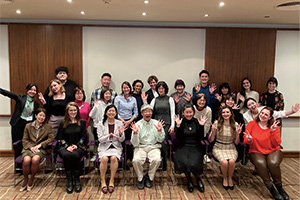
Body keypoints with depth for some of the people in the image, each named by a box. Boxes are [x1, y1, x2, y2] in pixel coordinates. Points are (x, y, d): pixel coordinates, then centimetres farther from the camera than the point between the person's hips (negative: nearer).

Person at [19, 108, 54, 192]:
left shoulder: (48, 127, 11)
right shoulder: (28, 126, 14)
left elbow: (51, 138, 1)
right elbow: (24, 140, 9)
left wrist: (40, 145, -10)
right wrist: (31, 147, -10)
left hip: (40, 149, -1)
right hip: (28, 148, 1)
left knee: (35, 159, -34)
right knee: (26, 160, -32)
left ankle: (31, 180, -10)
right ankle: (25, 181, -8)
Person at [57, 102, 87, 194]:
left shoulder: (82, 123, 14)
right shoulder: (63, 124, 17)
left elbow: (83, 137, 6)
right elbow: (61, 139, 10)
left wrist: (76, 145, -11)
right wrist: (67, 146, -9)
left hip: (79, 147, -1)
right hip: (65, 147, 1)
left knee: (75, 155, -36)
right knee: (66, 155, -35)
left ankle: (77, 179, -21)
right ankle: (69, 180, -23)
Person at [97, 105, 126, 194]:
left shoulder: (120, 123, 4)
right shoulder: (101, 124, 3)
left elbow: (121, 140, 4)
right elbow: (100, 139, -4)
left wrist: (121, 134, -18)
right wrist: (110, 135, -20)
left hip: (116, 147, 0)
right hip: (104, 147, 0)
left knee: (114, 158, -31)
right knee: (104, 159, -30)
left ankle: (112, 181, -15)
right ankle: (103, 182, -13)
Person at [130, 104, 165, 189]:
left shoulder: (157, 123, 5)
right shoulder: (137, 124, 0)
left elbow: (160, 140, 2)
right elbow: (135, 144, -4)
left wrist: (160, 131, -15)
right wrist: (135, 133, -20)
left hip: (154, 147, 1)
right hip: (140, 147, 0)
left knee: (157, 160, -30)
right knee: (136, 160, -30)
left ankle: (149, 177, 0)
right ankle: (141, 178, 0)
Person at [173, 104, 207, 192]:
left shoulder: (197, 122, 5)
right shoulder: (181, 122, 1)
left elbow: (201, 138, 0)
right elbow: (178, 138, -7)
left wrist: (201, 126, -10)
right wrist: (178, 126, -17)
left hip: (195, 147, 0)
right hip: (183, 147, 0)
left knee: (194, 163, -26)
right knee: (183, 162, -28)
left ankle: (198, 178, 7)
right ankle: (189, 179, 3)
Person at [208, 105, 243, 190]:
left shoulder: (235, 125, 0)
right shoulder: (217, 123, -5)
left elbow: (236, 142, 5)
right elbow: (210, 140, -2)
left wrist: (238, 134, -12)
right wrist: (213, 132, -19)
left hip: (231, 148, 1)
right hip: (219, 148, -1)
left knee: (231, 161, -30)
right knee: (224, 162, -29)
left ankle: (230, 178, 0)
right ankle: (225, 178, 2)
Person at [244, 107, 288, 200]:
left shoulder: (274, 127, 3)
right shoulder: (251, 124, 2)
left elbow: (277, 144, -5)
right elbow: (245, 141, 2)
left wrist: (273, 132, -16)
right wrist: (249, 140, -21)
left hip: (273, 151, 0)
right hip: (256, 151, 0)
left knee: (273, 163, -33)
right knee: (260, 163, -34)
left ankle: (279, 187, -8)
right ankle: (271, 188, -15)